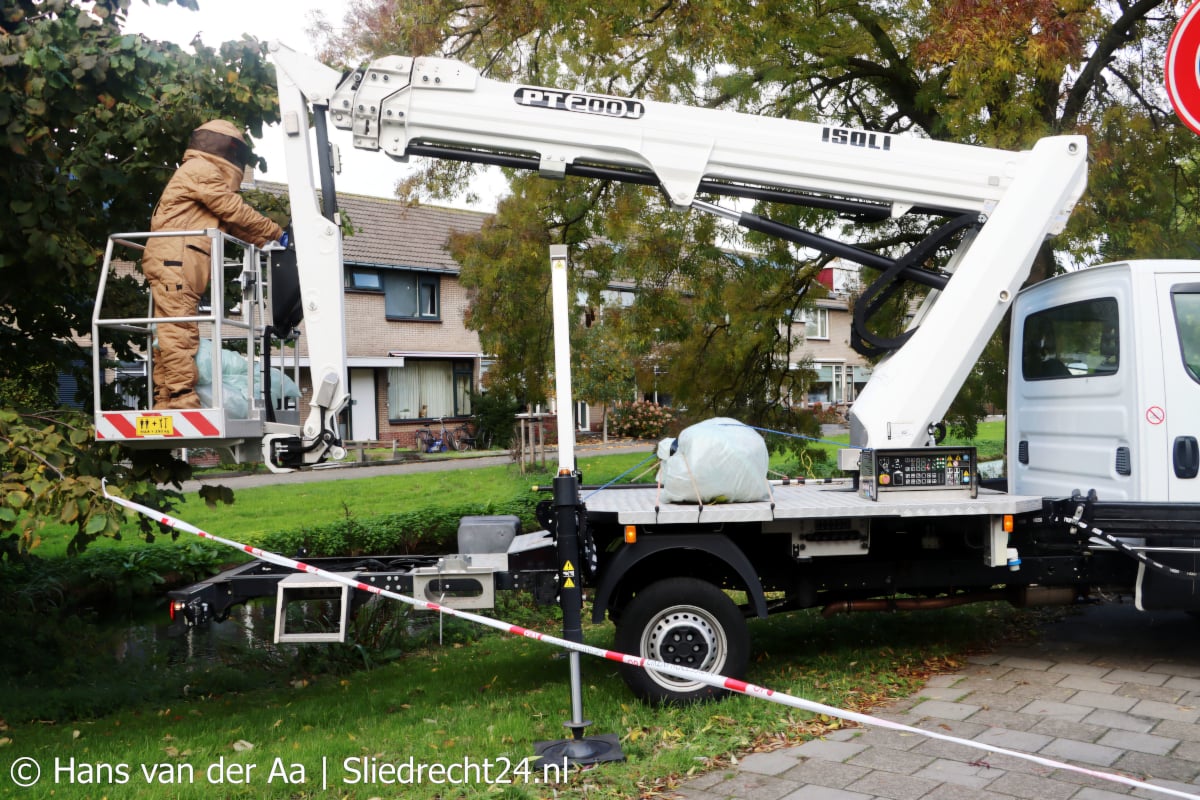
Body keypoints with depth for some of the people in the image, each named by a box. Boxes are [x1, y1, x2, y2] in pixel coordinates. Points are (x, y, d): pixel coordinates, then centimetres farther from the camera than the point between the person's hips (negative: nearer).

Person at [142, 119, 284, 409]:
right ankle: (183, 399, -20)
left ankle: (165, 404, 2)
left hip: (174, 263, 10)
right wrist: (276, 233, 5)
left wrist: (267, 242, 18)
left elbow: (230, 224, 27)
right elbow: (236, 211, -3)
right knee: (180, 330, -15)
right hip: (175, 258, -10)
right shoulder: (200, 169, 0)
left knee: (171, 332, 4)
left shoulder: (204, 174, 33)